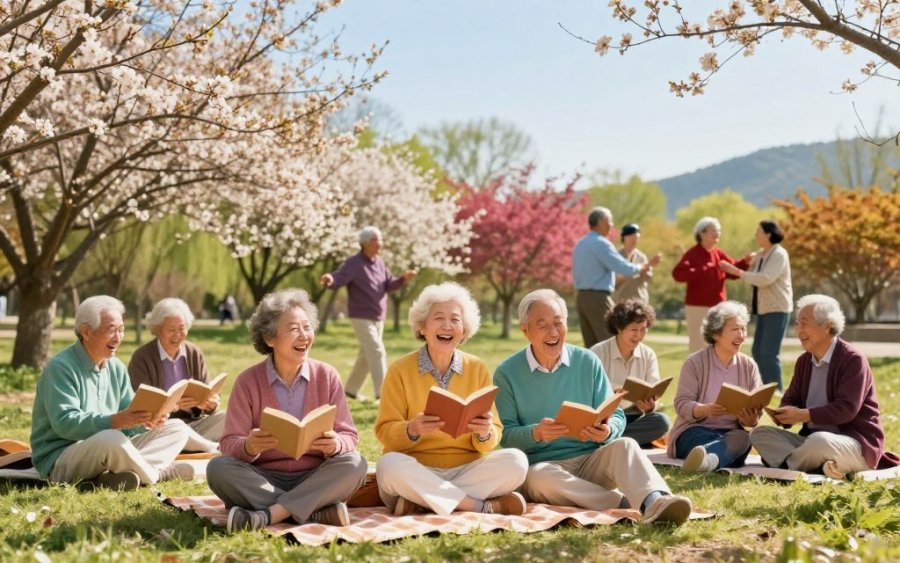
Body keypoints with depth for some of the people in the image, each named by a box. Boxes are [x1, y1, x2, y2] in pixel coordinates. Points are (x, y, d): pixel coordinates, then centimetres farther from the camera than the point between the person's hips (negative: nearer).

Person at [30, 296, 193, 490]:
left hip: (107, 451, 9)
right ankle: (156, 475, -10)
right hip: (59, 460, -8)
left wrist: (147, 420, -15)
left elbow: (129, 414, 10)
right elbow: (64, 423, -25)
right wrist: (114, 421, -37)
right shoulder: (61, 367, -14)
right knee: (111, 438, -39)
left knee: (177, 429, 0)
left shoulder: (116, 367, 12)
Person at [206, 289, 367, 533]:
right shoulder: (248, 381, -1)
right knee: (218, 468, -27)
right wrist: (249, 447, -29)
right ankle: (315, 512, -32)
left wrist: (336, 445, -25)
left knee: (354, 463, -27)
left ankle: (268, 515, -34)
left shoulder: (327, 376, 2)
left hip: (314, 479, 0)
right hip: (264, 480, 0)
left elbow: (349, 436, 0)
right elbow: (229, 443, -5)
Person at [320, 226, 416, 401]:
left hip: (378, 318, 8)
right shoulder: (353, 263, -15)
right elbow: (338, 279, -27)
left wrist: (404, 278, -13)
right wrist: (330, 279, -52)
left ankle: (351, 388, 30)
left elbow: (389, 285, 7)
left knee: (366, 355, 15)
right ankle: (382, 393, -15)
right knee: (377, 352, -15)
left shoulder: (379, 262, 7)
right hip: (362, 318, -8)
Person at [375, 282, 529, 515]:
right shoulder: (399, 370, -1)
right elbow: (385, 432, -5)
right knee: (390, 464, -34)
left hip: (466, 470, 2)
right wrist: (412, 430, -26)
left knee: (514, 461, -23)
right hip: (417, 472, -2)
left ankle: (422, 502, -24)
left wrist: (484, 434, -20)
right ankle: (484, 507, -26)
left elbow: (494, 433, 4)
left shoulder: (478, 369, 6)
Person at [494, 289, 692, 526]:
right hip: (541, 464, -2)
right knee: (540, 477, -36)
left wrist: (607, 431, -19)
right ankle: (624, 503, -40)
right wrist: (535, 434, -27)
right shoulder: (507, 373, 1)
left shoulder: (588, 362, 7)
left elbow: (616, 417, 5)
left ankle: (654, 503, -55)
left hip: (591, 460, 2)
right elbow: (505, 434, -6)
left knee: (624, 445, -27)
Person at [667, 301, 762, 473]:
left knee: (743, 438, -35)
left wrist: (752, 420, -19)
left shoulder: (749, 366, 11)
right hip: (694, 430, -1)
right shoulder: (695, 362, 0)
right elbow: (681, 404, -8)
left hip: (732, 432, 2)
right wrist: (706, 410, -29)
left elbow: (757, 407, 6)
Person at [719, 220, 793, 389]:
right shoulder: (760, 255, 13)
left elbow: (766, 279, -24)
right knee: (758, 351, 8)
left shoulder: (779, 254, -12)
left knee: (769, 353, -11)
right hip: (764, 309, 9)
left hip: (777, 309, -9)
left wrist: (738, 272, -22)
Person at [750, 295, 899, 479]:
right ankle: (821, 467, -26)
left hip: (857, 445, -8)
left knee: (819, 441, -41)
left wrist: (804, 415, -27)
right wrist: (784, 415, -15)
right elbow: (790, 400, 10)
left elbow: (847, 409, -21)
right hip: (811, 438, 8)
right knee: (760, 434, -10)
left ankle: (785, 464, -11)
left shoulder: (853, 360, -11)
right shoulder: (803, 361, 13)